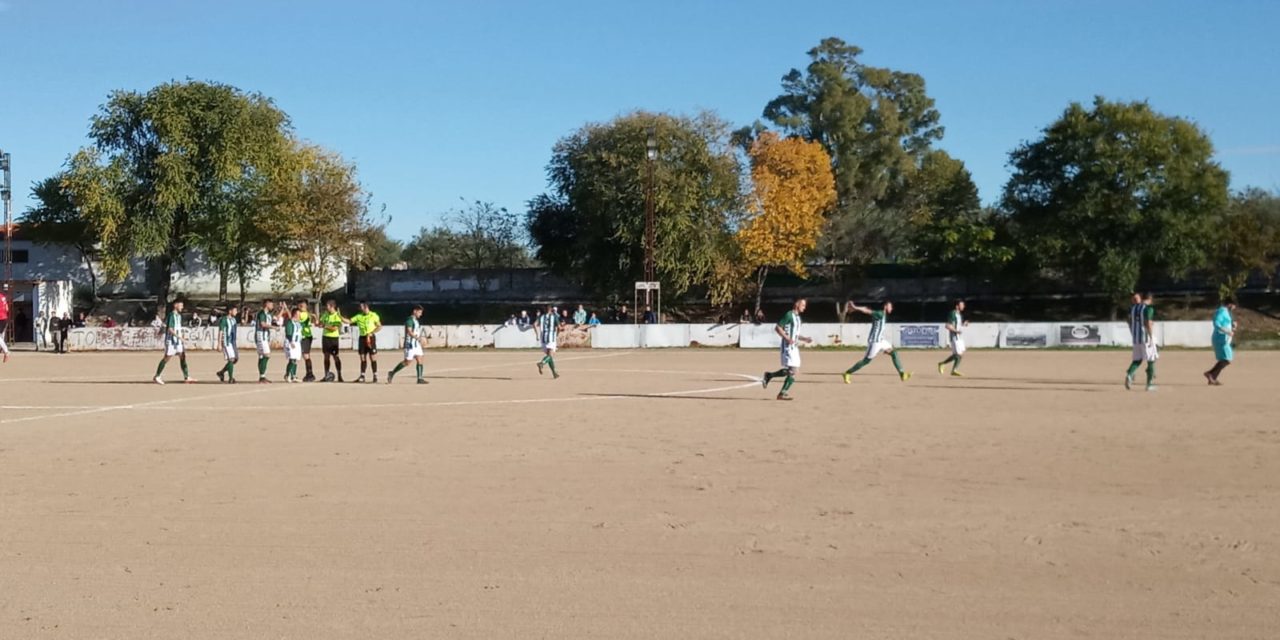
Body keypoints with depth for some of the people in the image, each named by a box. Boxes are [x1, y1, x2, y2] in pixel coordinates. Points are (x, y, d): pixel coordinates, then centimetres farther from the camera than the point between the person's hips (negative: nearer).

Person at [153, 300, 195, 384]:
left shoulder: (179, 316, 14)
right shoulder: (171, 315, -13)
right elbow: (169, 329, -21)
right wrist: (178, 336, -26)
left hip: (178, 340, 8)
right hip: (170, 340, -8)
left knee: (182, 356, 2)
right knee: (167, 357, -4)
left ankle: (186, 377, 1)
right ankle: (157, 377, 5)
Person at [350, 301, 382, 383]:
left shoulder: (373, 315, -4)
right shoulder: (358, 316, 8)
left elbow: (380, 327, -2)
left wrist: (371, 333, -13)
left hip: (371, 338, -4)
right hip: (362, 338, 4)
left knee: (373, 357, -3)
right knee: (363, 358, 4)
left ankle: (375, 376, 3)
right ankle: (362, 376, 6)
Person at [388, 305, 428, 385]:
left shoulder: (415, 320, 16)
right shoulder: (410, 320, -13)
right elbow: (409, 332, -24)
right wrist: (418, 338, -32)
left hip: (416, 344, 9)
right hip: (410, 344, -9)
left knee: (419, 360, 0)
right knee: (407, 362, -6)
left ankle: (420, 378, -2)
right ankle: (392, 373, 6)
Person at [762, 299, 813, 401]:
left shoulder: (797, 317, 17)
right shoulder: (789, 315, -11)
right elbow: (777, 328, -16)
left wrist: (804, 339, 13)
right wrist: (787, 338, -24)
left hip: (794, 347, 9)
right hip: (788, 347, -9)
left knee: (790, 371, 13)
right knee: (794, 372, -11)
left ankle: (769, 375, 25)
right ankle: (782, 393, -4)